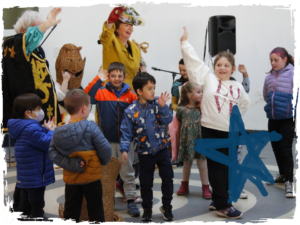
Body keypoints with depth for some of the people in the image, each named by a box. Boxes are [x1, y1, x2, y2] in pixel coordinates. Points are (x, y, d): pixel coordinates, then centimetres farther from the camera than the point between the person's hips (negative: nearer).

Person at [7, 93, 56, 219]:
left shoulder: (25, 127, 10)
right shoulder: (31, 129, -25)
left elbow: (41, 139, 17)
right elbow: (47, 144, -24)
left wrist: (47, 129, 3)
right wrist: (51, 131, -8)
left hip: (26, 178, 11)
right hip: (35, 177, -11)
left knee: (26, 204, 21)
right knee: (37, 206, 1)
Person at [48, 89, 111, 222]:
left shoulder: (58, 131, -4)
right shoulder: (90, 127, -18)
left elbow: (53, 153, -9)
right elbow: (105, 149, -18)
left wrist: (71, 165, -12)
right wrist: (103, 161, 2)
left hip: (71, 179, 4)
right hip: (91, 177, -4)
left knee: (71, 212, 15)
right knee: (95, 212, 11)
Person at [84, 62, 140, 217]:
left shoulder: (130, 94, 1)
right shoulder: (102, 92, -2)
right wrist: (98, 80, -19)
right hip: (107, 140, 0)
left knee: (128, 172, 7)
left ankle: (131, 201, 15)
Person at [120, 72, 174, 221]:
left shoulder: (157, 103, -6)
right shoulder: (131, 111, -10)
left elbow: (167, 120, -14)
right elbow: (126, 132, -7)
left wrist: (163, 106, -28)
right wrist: (124, 149, -15)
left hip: (162, 148, 2)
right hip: (145, 152, -1)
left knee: (168, 178, 7)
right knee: (146, 182, 9)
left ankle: (167, 206, 27)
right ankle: (147, 209, 28)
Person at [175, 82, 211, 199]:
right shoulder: (181, 109, -6)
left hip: (199, 139, 0)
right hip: (187, 140, 0)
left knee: (202, 164, 4)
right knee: (186, 164, 16)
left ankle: (205, 188, 15)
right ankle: (184, 186, 33)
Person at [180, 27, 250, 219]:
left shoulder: (237, 87, 8)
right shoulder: (208, 79, -2)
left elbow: (245, 102, 25)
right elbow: (194, 60, -3)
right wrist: (185, 41, -3)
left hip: (231, 132, 4)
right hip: (211, 130, -4)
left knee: (228, 167, 10)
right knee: (217, 167, 1)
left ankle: (218, 199, 24)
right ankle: (223, 206, 6)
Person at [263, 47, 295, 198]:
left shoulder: (292, 73, -10)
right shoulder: (269, 77, 9)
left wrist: (289, 108, -13)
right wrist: (273, 105, 12)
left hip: (287, 119, -7)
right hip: (273, 118, 7)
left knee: (286, 149, -9)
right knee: (276, 148, 15)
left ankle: (288, 182, -3)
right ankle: (282, 175, 33)